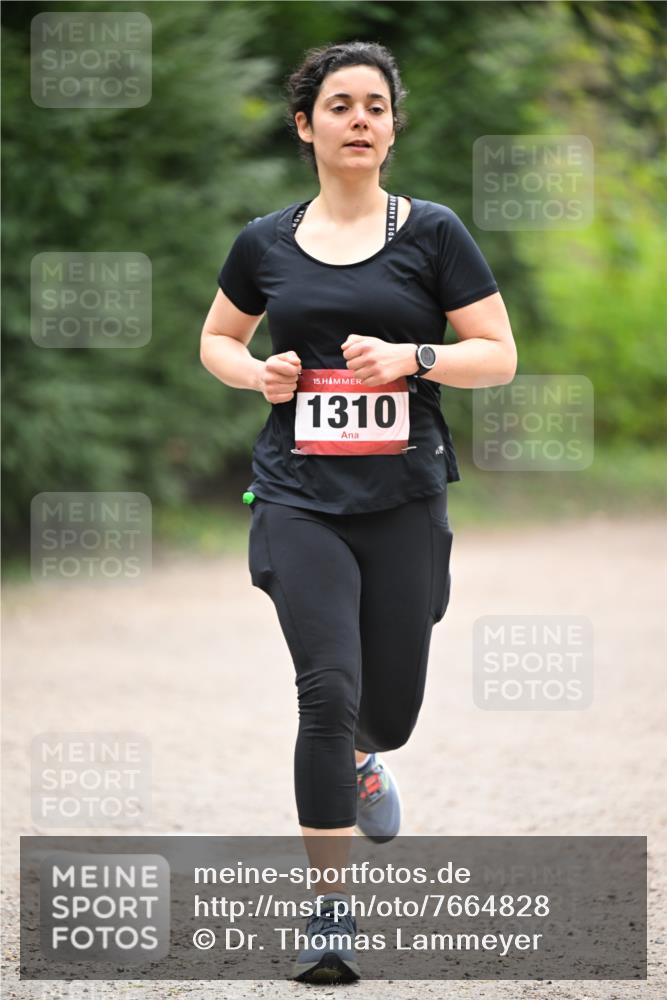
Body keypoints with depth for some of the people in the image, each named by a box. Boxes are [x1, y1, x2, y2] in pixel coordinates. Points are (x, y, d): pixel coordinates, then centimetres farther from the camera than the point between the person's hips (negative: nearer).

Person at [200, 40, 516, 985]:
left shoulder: (432, 232, 1)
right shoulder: (265, 243, 5)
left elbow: (499, 355, 0)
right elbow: (217, 340, 20)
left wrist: (413, 358, -17)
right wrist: (257, 372, -1)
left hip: (405, 499, 0)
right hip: (299, 498, 0)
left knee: (389, 709, 9)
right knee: (328, 690, -16)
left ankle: (360, 757, 49)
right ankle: (329, 910, -10)